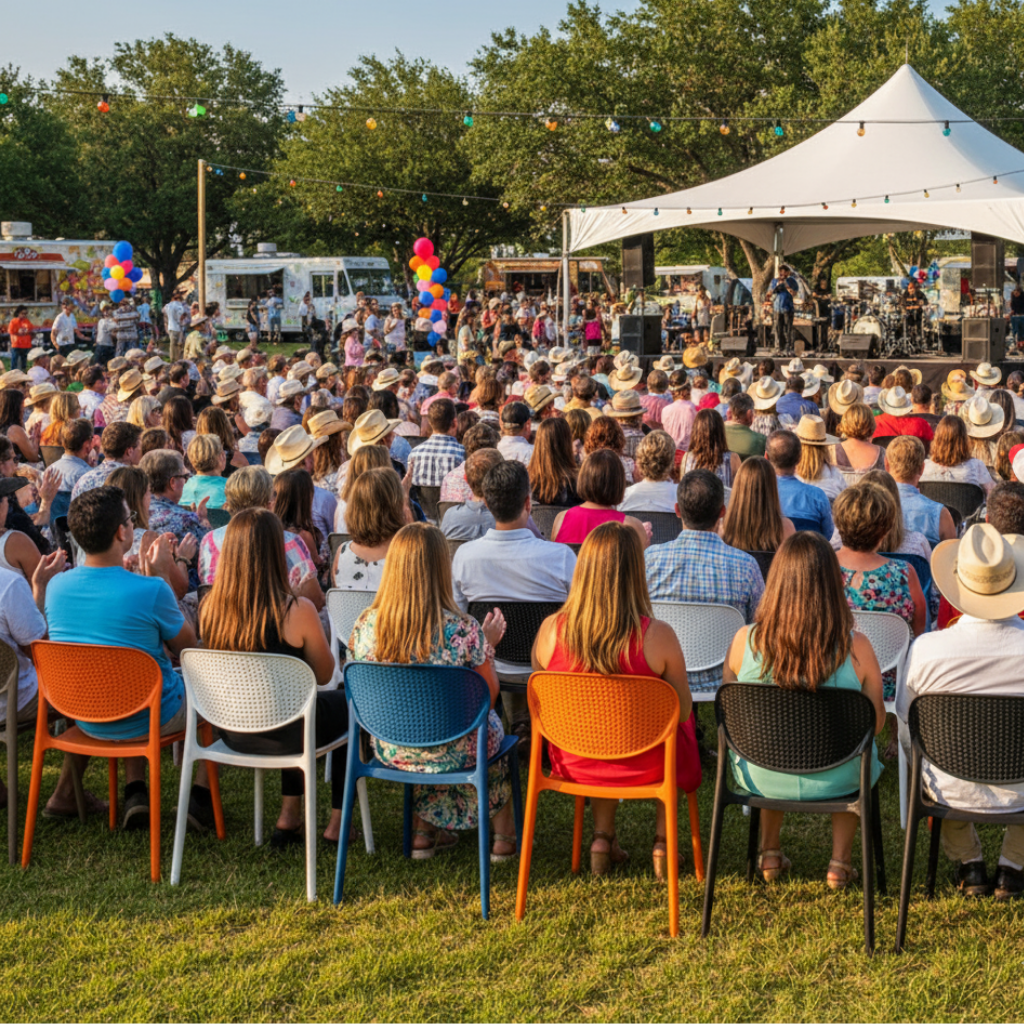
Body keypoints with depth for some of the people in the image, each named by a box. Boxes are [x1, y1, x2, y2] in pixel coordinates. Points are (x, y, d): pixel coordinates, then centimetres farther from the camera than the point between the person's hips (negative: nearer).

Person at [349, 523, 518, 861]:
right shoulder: (463, 631, -25)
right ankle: (503, 837, 42)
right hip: (451, 754, -3)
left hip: (390, 751, 3)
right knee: (492, 723, 31)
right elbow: (489, 696, -10)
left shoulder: (366, 626, -15)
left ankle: (423, 833, 38)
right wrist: (488, 645, 5)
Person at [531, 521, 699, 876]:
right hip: (645, 768, -2)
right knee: (680, 730, 32)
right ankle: (663, 844, 35)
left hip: (575, 765, 2)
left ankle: (602, 838, 31)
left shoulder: (550, 630, -17)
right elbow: (683, 712, -12)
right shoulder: (657, 637, -25)